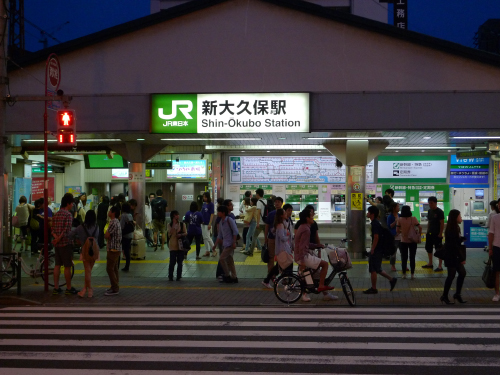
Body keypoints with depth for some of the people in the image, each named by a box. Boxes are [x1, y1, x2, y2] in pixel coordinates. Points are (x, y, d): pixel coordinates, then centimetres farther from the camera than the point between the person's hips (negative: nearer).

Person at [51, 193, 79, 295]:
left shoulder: (56, 214, 11)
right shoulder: (68, 215, -14)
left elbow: (53, 229, 5)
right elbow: (66, 231, -20)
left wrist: (56, 237, -9)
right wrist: (58, 239, -12)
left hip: (57, 244, 8)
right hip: (66, 243, -8)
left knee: (57, 265, 11)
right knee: (67, 266, 1)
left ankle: (56, 288, 13)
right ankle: (69, 288, 7)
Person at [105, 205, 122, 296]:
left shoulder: (113, 223, -19)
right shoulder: (116, 222, 14)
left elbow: (106, 236, -18)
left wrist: (107, 236, 2)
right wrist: (109, 237, -1)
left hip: (113, 249, -10)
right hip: (116, 248, 10)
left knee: (110, 269, -7)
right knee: (114, 268, 15)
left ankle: (115, 289, -6)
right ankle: (115, 287, 20)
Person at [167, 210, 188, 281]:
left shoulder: (182, 224, 8)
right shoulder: (169, 225, 3)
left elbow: (185, 233, 7)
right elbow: (170, 233, -12)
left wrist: (181, 235, -13)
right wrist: (174, 224, -15)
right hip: (173, 246, -2)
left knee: (180, 262, 5)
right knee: (172, 262, -6)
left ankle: (179, 276, 13)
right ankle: (170, 276, 5)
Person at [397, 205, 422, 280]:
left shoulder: (400, 220, -9)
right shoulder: (413, 219, -9)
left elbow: (397, 230, -6)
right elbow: (420, 227, -11)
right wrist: (419, 235, 4)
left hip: (403, 241, 0)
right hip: (413, 241, 0)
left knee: (404, 258, 10)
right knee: (412, 257, 9)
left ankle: (404, 274, 13)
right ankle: (412, 274, 10)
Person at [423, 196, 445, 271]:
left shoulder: (439, 212, -12)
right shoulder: (429, 211, 11)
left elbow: (442, 223, -13)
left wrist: (440, 234, -17)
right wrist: (428, 231, 13)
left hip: (437, 234, -8)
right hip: (430, 233, 8)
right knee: (428, 248, 16)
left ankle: (440, 266, -3)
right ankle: (430, 263, 31)